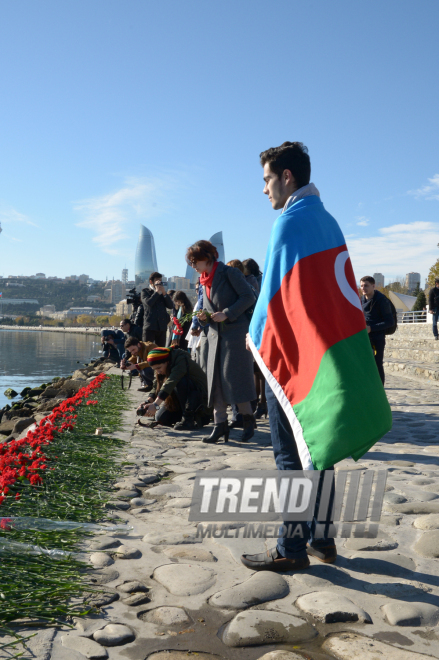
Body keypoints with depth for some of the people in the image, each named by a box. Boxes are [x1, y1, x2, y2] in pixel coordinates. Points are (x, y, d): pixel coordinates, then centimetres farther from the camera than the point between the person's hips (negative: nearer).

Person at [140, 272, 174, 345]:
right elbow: (148, 303, -14)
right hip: (150, 326, -4)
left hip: (162, 326, 4)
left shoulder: (162, 292, 19)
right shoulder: (145, 291, 6)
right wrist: (157, 292, -7)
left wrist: (164, 293, -3)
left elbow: (170, 306, 8)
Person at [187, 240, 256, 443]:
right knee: (215, 380, 2)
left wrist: (227, 314, -18)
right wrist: (204, 317, -1)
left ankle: (248, 420, 10)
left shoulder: (228, 273, -7)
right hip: (216, 335, 7)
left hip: (236, 332, -7)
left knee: (234, 378, -6)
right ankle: (220, 425, 6)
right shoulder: (205, 281, 15)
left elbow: (248, 297, -12)